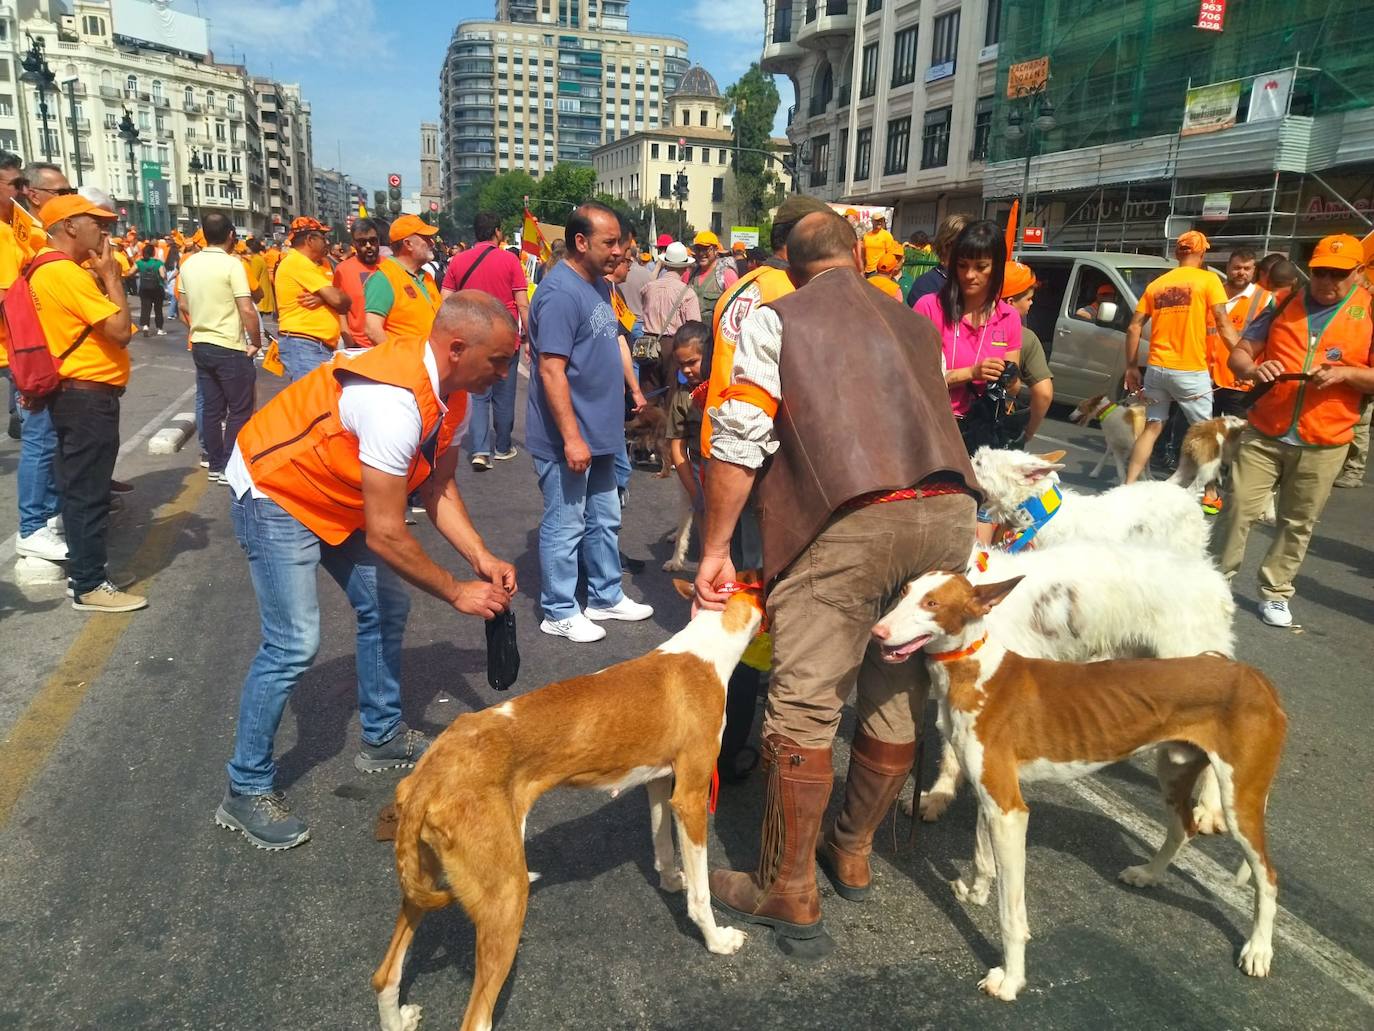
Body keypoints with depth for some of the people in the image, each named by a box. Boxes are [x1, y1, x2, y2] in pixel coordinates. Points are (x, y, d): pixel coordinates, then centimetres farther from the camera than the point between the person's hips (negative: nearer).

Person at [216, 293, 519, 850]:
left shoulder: (448, 390, -8)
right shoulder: (395, 402, -36)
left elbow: (439, 487, 1)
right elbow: (386, 535, -31)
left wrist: (481, 558, -10)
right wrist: (457, 593, -20)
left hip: (337, 496, 9)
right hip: (272, 492, -9)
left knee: (387, 606, 11)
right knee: (294, 644, -12)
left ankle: (383, 735, 30)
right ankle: (246, 789, 7)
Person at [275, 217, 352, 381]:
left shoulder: (320, 263, 17)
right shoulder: (298, 262, -11)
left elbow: (344, 303, 7)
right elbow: (337, 298, -17)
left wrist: (322, 299, -13)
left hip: (322, 347, 9)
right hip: (302, 346, -9)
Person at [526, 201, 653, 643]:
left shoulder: (599, 284, 11)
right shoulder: (560, 292, -19)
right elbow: (551, 370, -23)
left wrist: (632, 397, 19)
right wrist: (572, 437, -25)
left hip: (600, 432, 10)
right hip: (567, 438, -9)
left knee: (605, 520, 18)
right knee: (565, 526, 3)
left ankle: (606, 597, 33)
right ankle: (559, 612, 18)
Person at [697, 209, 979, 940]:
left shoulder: (774, 321, 10)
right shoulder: (917, 326, 24)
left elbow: (741, 439, 0)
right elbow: (930, 420, 21)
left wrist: (715, 547, 3)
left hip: (848, 519, -6)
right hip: (948, 511, 6)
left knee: (804, 709, 2)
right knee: (901, 697, 17)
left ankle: (789, 893, 12)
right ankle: (852, 851, 34)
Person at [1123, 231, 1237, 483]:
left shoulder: (1156, 284, 11)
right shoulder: (1207, 280, -2)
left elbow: (1134, 328, 8)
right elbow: (1223, 325, -9)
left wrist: (1131, 367, 14)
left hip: (1157, 369, 4)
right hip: (1191, 371, -4)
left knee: (1151, 428, 10)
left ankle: (1129, 485, 3)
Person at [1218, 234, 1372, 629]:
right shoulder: (1284, 305, 7)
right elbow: (1239, 353, 6)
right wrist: (1252, 369, -15)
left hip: (1323, 444, -1)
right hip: (1263, 433, 1)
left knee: (1298, 524, 7)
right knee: (1239, 509, 0)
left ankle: (1275, 593, 19)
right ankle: (1220, 576, 13)